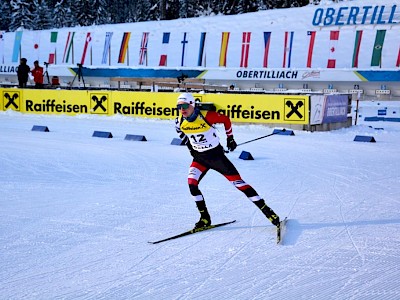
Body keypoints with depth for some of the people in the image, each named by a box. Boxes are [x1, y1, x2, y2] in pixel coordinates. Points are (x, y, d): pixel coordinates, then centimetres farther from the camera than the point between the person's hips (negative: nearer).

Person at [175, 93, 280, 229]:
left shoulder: (206, 116, -23)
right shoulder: (179, 121, -9)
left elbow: (226, 120, -4)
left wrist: (230, 138, 5)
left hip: (216, 155, -4)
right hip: (199, 158, 4)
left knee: (238, 182, -5)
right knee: (191, 183, -17)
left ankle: (267, 211, 2)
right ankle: (205, 218, -3)